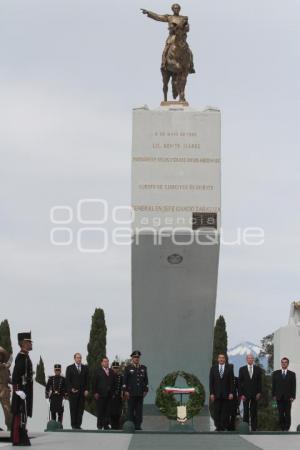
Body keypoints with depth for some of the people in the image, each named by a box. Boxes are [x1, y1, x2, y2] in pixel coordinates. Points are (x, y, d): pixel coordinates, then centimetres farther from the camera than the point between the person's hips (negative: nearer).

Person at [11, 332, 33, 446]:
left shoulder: (25, 356, 17)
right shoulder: (21, 357, -15)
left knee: (21, 415, 11)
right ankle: (19, 440, -9)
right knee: (20, 415, -9)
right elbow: (16, 375, -21)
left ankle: (21, 439, 15)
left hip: (25, 391, 10)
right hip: (22, 390, -10)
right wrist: (18, 390, -24)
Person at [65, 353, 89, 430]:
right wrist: (71, 389, -12)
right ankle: (73, 425, 3)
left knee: (81, 409, -1)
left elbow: (87, 380, 10)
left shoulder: (85, 368, 11)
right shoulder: (70, 368, 3)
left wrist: (86, 390, -1)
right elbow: (67, 380, 0)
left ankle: (78, 424, 2)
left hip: (82, 392, 2)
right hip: (73, 392, -2)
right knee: (73, 409, -1)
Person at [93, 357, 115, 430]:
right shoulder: (98, 371, 1)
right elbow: (95, 383, -2)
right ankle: (99, 425, 5)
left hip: (109, 394, 4)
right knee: (100, 410, -1)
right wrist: (95, 393, -9)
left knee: (108, 410, 1)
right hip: (100, 394, -4)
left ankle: (106, 424, 5)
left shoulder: (111, 372, 14)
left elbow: (113, 382, 15)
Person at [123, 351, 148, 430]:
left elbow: (146, 380, 14)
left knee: (139, 409, 2)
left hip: (140, 393, 3)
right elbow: (125, 381, -1)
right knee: (131, 409, -1)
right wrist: (125, 391, -8)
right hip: (131, 393, -3)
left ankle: (138, 425, 6)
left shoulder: (143, 368, 13)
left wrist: (145, 390, 6)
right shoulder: (128, 368, 2)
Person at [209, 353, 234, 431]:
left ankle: (224, 427, 4)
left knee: (225, 412, -1)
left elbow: (232, 381, 2)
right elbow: (211, 382, 5)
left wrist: (231, 393, -5)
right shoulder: (213, 368, 6)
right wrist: (211, 393, -2)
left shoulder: (229, 368, 3)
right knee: (216, 411, 0)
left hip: (226, 394, -1)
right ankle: (218, 427, 5)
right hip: (216, 394, 1)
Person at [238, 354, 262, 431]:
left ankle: (254, 428, 6)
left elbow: (260, 381, 6)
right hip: (245, 394, -1)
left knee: (254, 412, 2)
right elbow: (240, 382, 1)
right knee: (246, 411, -1)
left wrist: (259, 392, -3)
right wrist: (241, 394, -6)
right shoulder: (242, 369, 3)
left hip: (255, 394, 1)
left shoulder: (258, 369, 6)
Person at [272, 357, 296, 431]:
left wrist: (292, 397, -6)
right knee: (281, 414, 2)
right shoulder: (275, 373, 7)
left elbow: (293, 386, 1)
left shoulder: (292, 374, 4)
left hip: (288, 397, -1)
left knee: (287, 413, 1)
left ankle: (287, 428, 8)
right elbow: (273, 385, 7)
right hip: (279, 397, 1)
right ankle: (282, 428, 7)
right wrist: (273, 395, 1)